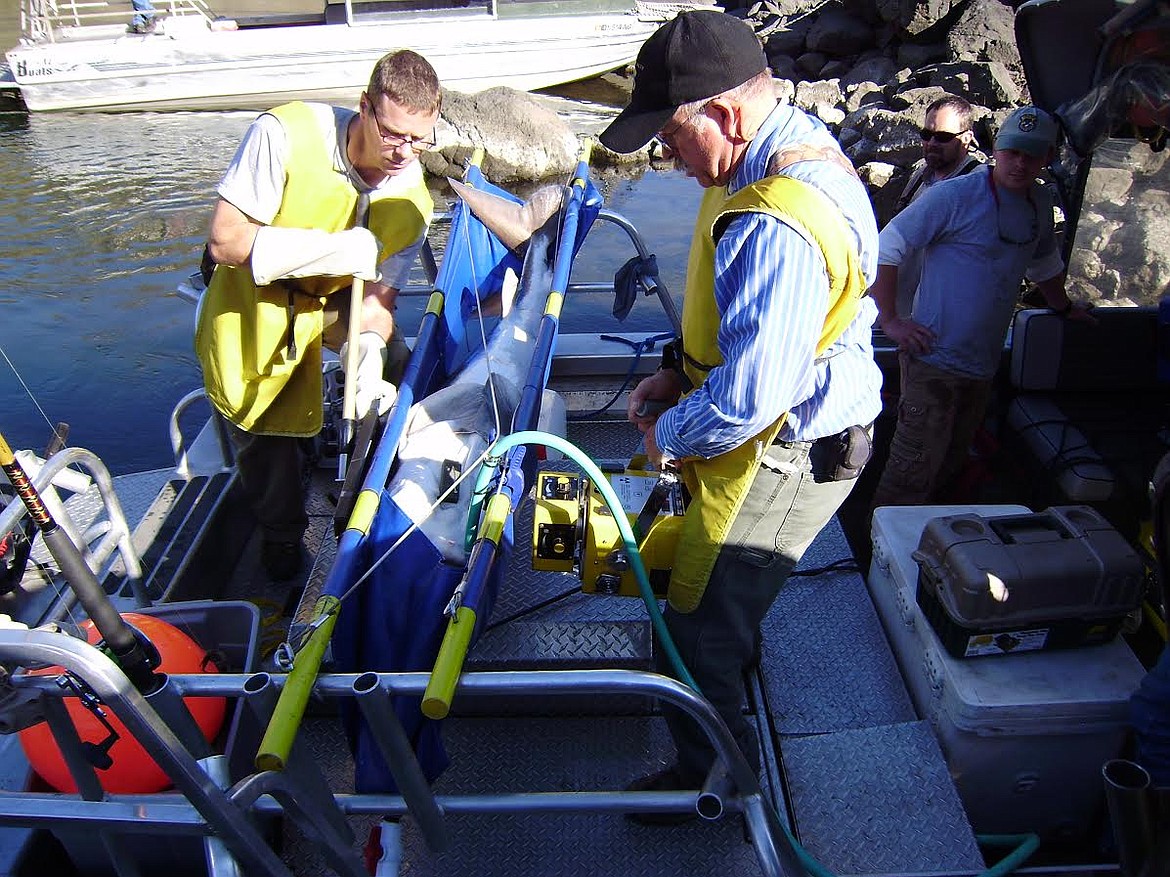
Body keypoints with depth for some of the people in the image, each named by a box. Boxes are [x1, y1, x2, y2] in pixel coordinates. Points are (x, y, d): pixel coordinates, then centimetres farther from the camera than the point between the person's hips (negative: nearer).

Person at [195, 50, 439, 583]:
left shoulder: (411, 201, -16)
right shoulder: (285, 135, -29)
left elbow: (378, 295, -14)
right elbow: (225, 241, -30)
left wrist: (370, 353, -36)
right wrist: (335, 249, -38)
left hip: (331, 302, 4)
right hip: (251, 306, -3)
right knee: (264, 433, 4)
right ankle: (282, 536, 32)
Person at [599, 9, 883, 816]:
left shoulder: (775, 229, -34)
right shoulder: (801, 142, 3)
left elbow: (748, 398, -34)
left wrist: (669, 434, -15)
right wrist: (679, 370, 6)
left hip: (779, 459, -10)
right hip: (794, 436, 10)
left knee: (698, 637, 6)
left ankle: (717, 779, 31)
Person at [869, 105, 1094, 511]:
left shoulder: (1040, 204, 11)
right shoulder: (954, 196, -11)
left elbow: (1044, 263, 31)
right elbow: (884, 249, -12)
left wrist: (1064, 307, 42)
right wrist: (889, 320, -16)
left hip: (982, 367, 7)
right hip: (934, 360, -7)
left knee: (950, 468, 14)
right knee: (912, 475, -10)